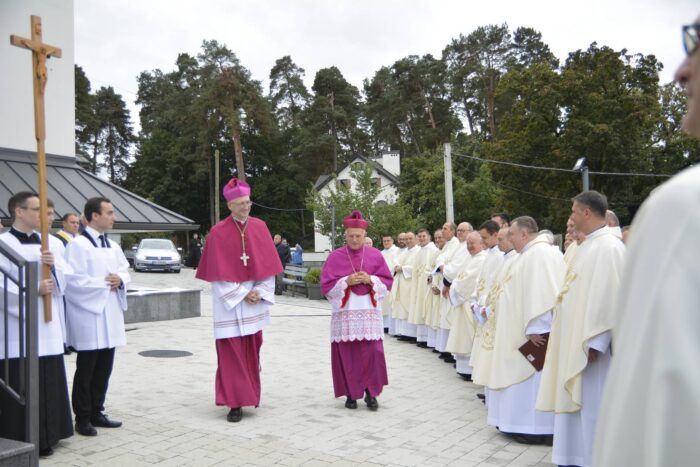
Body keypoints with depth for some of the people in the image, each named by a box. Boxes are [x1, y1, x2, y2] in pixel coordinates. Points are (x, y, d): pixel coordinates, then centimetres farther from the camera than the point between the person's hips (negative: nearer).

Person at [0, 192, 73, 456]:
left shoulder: (52, 243, 11)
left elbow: (66, 278, 8)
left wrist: (54, 265, -10)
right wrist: (34, 289, -16)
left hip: (47, 323, 6)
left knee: (49, 381, 10)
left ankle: (45, 438, 21)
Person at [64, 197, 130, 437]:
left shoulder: (113, 245, 13)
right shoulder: (78, 245, -11)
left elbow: (125, 270, 15)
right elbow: (73, 280, -18)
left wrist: (120, 280, -6)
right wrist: (104, 283, -15)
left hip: (110, 315, 7)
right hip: (88, 315, -7)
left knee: (104, 368, 13)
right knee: (86, 370, 2)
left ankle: (96, 413, 25)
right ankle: (83, 418, 13)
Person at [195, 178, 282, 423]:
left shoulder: (259, 227, 3)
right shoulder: (219, 232, -8)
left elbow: (268, 265, 4)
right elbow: (219, 273, -9)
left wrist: (259, 292, -7)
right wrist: (243, 294, -12)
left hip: (255, 302, 4)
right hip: (230, 303, -4)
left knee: (252, 352, 11)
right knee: (231, 354, -3)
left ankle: (248, 395, 27)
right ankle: (236, 403, 3)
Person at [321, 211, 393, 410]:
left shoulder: (375, 255, 5)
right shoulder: (335, 257, 1)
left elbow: (388, 281, 6)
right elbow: (326, 285, -2)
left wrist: (370, 280, -12)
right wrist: (346, 281, -16)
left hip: (369, 312, 1)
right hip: (344, 313, 0)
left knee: (372, 352, -5)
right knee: (347, 354, 0)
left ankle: (371, 393, 9)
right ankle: (351, 394, 14)